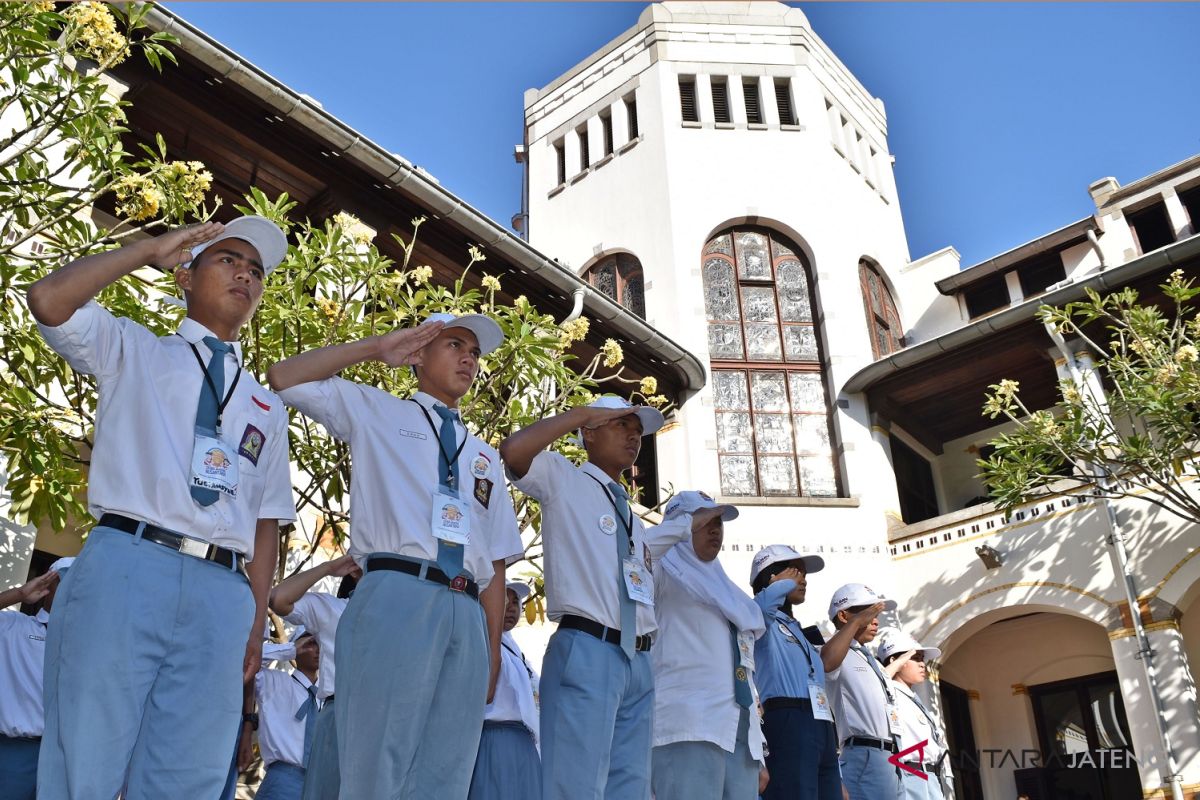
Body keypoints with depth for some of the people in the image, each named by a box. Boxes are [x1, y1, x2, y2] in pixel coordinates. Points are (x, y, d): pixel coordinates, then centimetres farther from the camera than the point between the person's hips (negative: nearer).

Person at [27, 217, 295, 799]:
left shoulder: (267, 407, 24)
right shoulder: (132, 350, 17)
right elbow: (48, 300, -3)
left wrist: (256, 621, 11)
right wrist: (150, 248, 4)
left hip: (222, 595, 3)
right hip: (126, 569, -3)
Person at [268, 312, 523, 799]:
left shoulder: (484, 458, 27)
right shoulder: (376, 413, 18)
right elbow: (284, 379, 7)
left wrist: (493, 648, 12)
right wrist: (375, 349, 6)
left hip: (467, 614, 5)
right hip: (397, 598, -4)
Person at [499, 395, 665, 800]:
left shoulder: (634, 518, 26)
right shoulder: (562, 479, 5)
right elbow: (513, 450, -16)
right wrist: (582, 412, -8)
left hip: (639, 661, 8)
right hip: (586, 652, -7)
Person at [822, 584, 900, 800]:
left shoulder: (873, 662, 27)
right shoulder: (841, 655, -5)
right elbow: (825, 662, -32)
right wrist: (857, 621, -23)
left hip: (891, 758, 10)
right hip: (865, 756, -10)